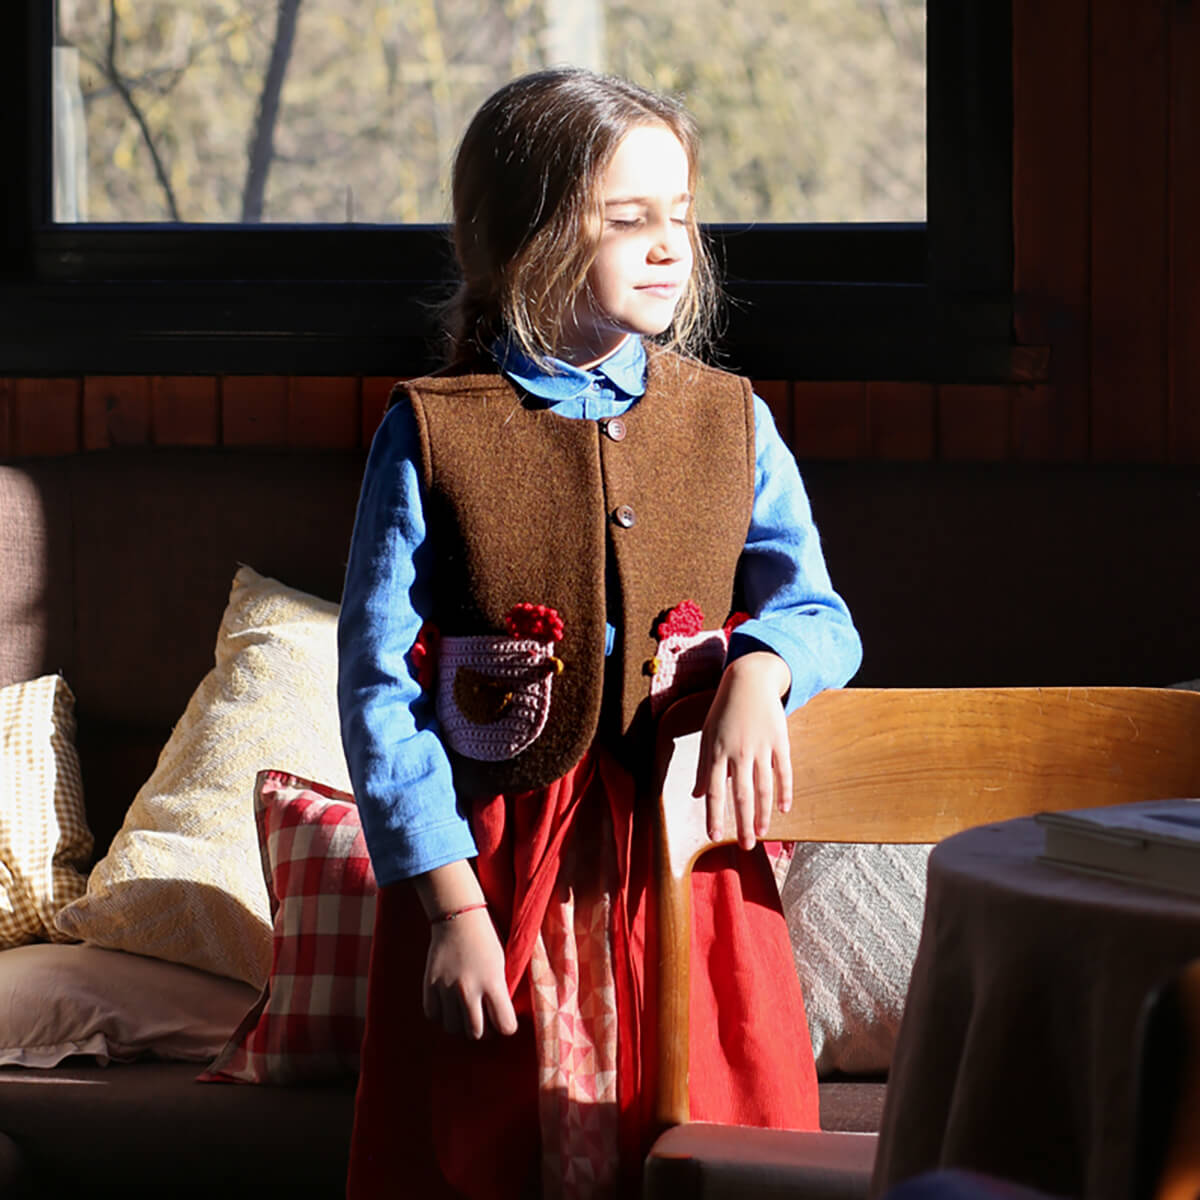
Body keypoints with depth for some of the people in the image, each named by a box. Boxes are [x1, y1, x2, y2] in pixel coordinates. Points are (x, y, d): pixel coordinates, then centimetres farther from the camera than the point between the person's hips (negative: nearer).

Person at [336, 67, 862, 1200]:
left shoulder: (731, 422, 7)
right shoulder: (433, 435, -4)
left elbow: (818, 611, 7)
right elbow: (378, 690, -6)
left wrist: (759, 673, -18)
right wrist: (453, 908, -12)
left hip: (686, 852, 2)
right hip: (487, 863, -2)